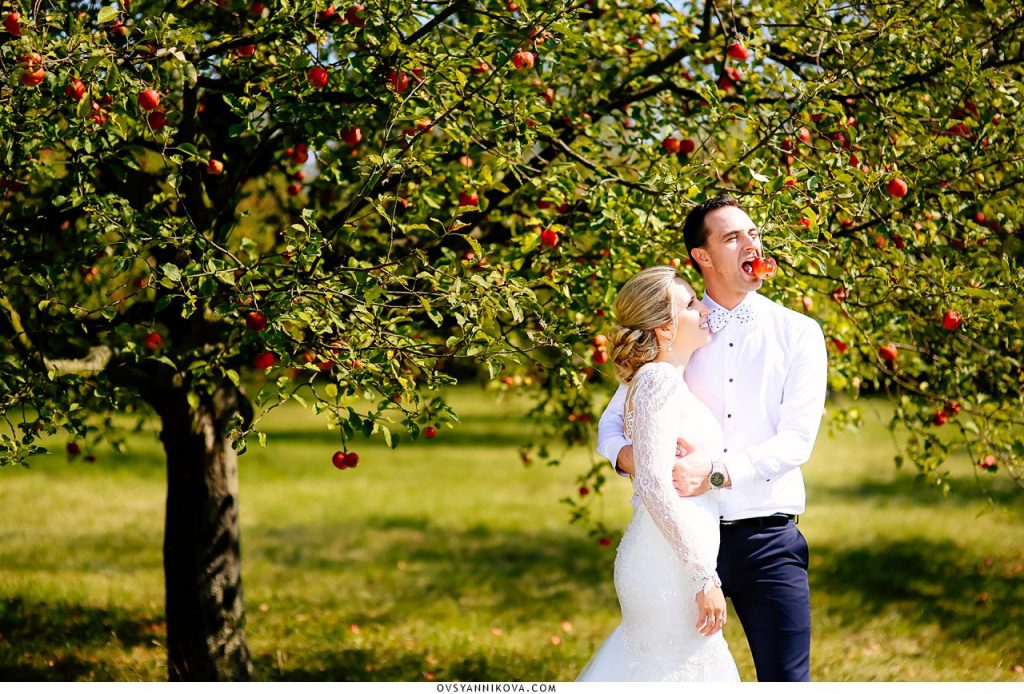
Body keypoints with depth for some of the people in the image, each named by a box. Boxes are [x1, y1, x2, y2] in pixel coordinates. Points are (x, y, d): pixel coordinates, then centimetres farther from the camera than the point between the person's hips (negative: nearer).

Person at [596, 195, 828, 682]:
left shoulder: (797, 333, 3)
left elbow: (797, 440, -7)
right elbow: (613, 421, 9)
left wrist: (718, 471, -22)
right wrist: (628, 456, -15)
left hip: (767, 538, -1)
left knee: (786, 679, -3)